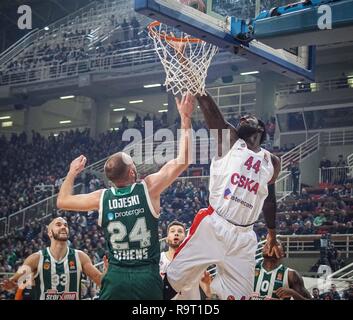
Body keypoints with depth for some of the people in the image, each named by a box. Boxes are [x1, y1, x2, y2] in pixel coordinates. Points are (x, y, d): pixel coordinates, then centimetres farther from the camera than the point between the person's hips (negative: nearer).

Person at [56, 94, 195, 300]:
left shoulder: (102, 198, 2)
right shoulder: (149, 188, -4)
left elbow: (62, 201, 16)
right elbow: (182, 162, 0)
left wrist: (72, 173, 32)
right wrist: (185, 120, 6)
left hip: (116, 277, 1)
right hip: (147, 277, -1)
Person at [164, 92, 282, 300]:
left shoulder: (271, 162, 15)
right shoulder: (229, 140, 6)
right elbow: (211, 111, -8)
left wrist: (272, 235, 33)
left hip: (243, 237, 3)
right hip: (212, 226, -3)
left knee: (239, 294, 3)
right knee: (175, 279, -4)